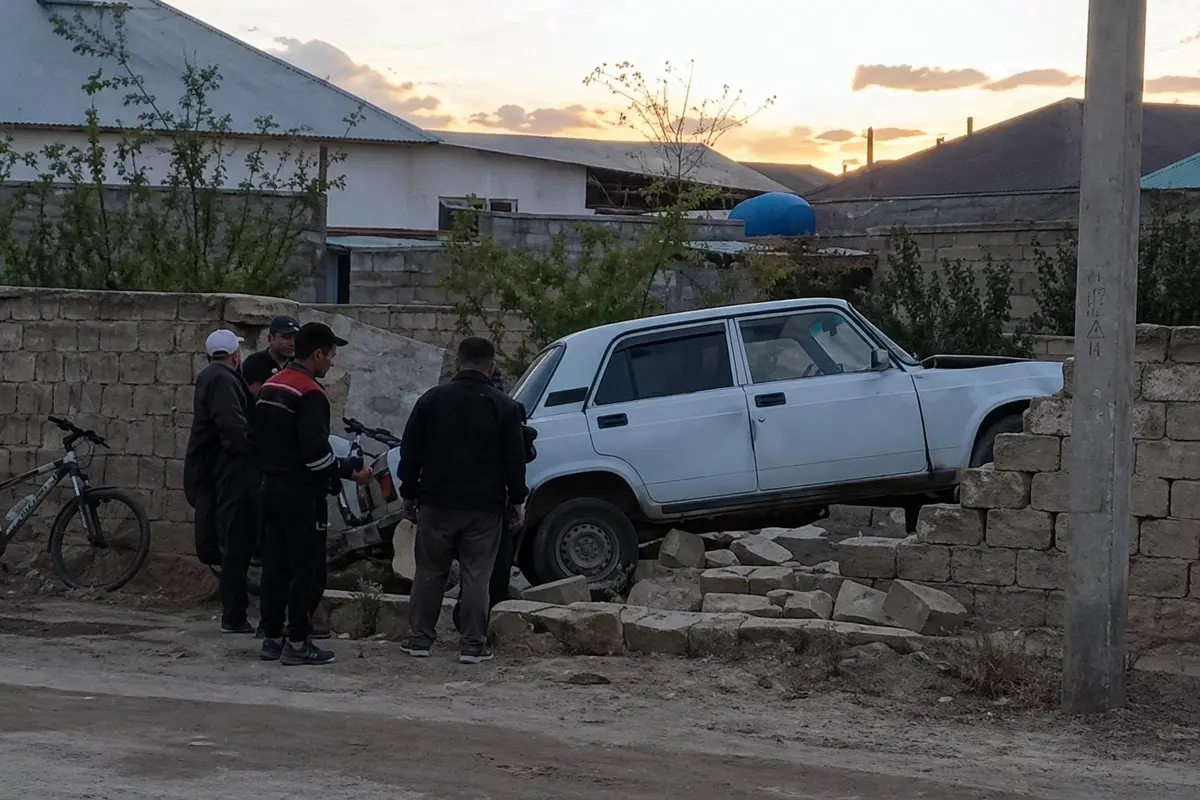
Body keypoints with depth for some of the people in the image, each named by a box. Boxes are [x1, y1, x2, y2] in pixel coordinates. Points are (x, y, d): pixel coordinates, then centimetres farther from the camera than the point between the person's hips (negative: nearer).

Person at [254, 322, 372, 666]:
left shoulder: (270, 386, 12)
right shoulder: (310, 394, -17)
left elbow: (260, 439, 17)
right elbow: (315, 453, -22)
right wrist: (350, 471, -12)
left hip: (272, 486, 9)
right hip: (301, 493, -9)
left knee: (275, 566, 12)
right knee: (307, 569, -3)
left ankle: (272, 638, 16)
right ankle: (298, 643, -2)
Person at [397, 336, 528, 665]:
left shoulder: (432, 399, 1)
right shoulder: (504, 406, -2)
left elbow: (410, 451, 3)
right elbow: (515, 458, 0)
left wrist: (409, 492, 11)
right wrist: (516, 498, 10)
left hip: (437, 502, 1)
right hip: (484, 506, -1)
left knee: (430, 572, 10)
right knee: (476, 575, 1)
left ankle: (421, 638, 12)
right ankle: (473, 644, 0)